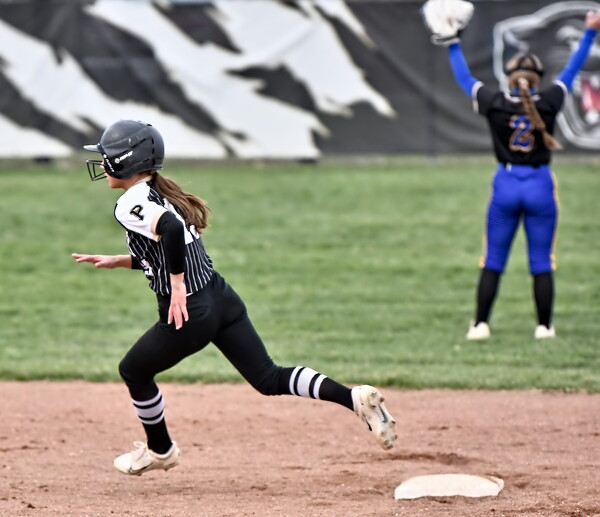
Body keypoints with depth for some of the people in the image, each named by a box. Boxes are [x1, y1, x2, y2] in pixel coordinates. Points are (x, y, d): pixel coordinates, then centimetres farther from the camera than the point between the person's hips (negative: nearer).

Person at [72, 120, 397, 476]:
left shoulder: (130, 205, -12)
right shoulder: (162, 193, 16)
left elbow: (171, 229, -33)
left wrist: (177, 287, -26)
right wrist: (117, 261, 25)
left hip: (188, 314, -8)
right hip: (222, 298, 8)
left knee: (134, 371, 18)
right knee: (269, 379, 6)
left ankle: (160, 450, 34)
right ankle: (355, 398, -11)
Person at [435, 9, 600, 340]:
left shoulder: (495, 104, -8)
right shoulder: (548, 103, -9)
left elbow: (464, 79, 6)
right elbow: (571, 70, 3)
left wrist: (453, 45, 19)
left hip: (505, 187, 0)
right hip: (540, 188, 0)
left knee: (492, 262, 6)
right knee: (542, 263, 6)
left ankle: (480, 324, 4)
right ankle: (544, 326, 7)